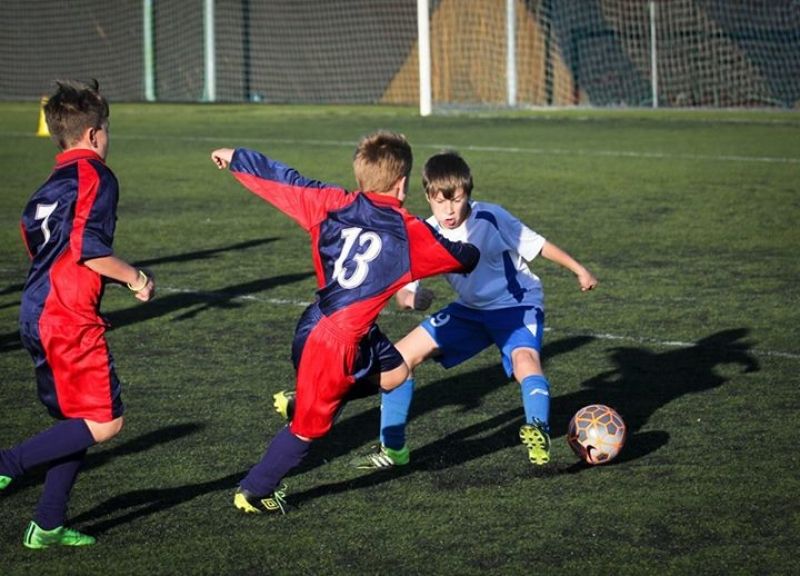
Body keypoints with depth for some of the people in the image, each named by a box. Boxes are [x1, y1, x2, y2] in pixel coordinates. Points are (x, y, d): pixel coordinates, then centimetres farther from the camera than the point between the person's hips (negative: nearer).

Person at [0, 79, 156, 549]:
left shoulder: (49, 186, 18)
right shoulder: (95, 176, -8)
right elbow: (88, 247, -19)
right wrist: (135, 279, -5)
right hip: (71, 320, -9)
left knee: (77, 422, 15)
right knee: (105, 422, -7)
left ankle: (48, 526, 13)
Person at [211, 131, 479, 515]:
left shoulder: (333, 204, -1)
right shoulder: (411, 234, -10)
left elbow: (284, 182, 6)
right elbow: (461, 259, 8)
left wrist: (236, 159, 21)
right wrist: (474, 252, 32)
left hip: (316, 323, 7)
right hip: (337, 343, -7)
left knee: (395, 373, 21)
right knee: (311, 426, 11)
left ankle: (303, 400, 21)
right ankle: (253, 492, 21)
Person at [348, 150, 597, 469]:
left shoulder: (490, 218, -23)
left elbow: (537, 245, -10)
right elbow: (403, 289, -16)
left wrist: (579, 270, -3)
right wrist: (409, 297, -41)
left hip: (518, 304, -5)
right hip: (471, 310, 5)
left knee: (525, 360, -38)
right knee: (400, 356, -2)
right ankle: (393, 449, 8)